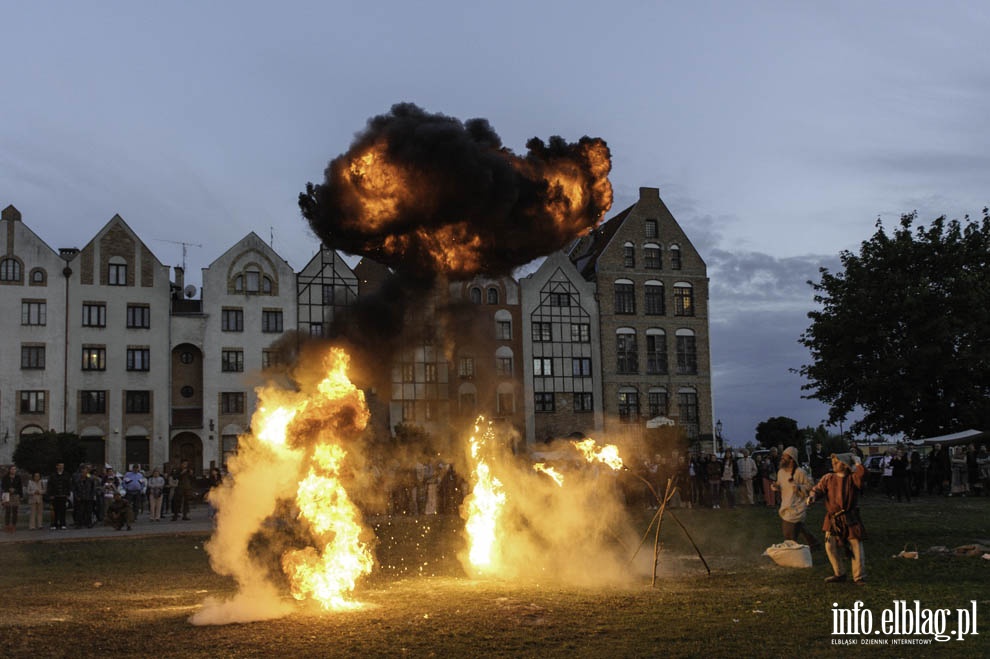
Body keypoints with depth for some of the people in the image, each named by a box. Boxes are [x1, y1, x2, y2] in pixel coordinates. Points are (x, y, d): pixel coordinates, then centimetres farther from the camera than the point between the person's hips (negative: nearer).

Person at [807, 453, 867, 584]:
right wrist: (812, 496, -23)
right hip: (833, 519, 3)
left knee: (856, 547, 0)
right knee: (830, 546, -1)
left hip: (851, 519, -3)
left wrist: (857, 462, -10)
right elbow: (818, 488, -3)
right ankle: (839, 574, 17)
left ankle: (859, 577, 12)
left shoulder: (853, 478, -4)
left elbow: (862, 474, -25)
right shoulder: (828, 478, 6)